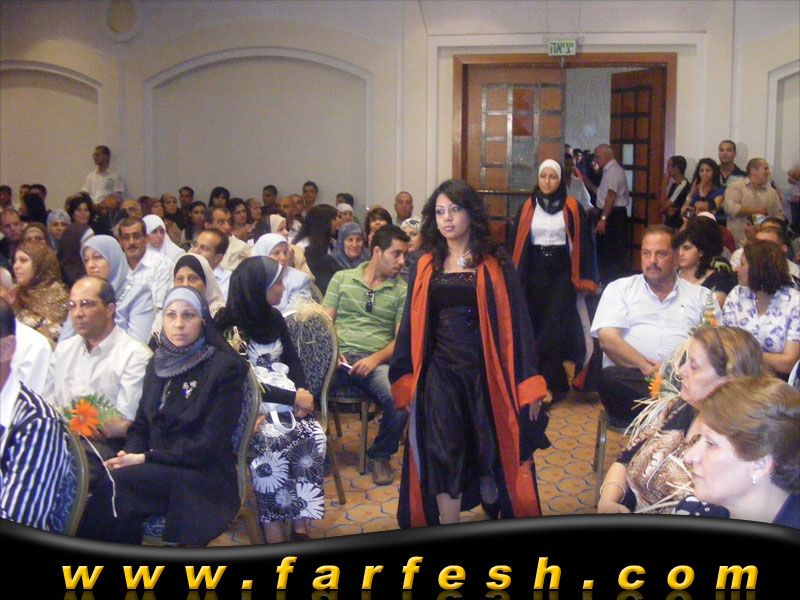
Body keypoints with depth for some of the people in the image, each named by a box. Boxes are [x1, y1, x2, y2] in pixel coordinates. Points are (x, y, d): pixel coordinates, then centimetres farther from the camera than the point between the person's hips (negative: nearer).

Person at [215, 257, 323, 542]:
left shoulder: (274, 318, 9)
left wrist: (301, 393, -7)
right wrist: (293, 397, -17)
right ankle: (273, 530, -20)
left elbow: (292, 360, 13)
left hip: (282, 399, 5)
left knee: (313, 435, -22)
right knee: (272, 441, -33)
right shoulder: (229, 327, -10)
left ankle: (300, 524, -16)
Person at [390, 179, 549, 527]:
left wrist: (529, 385, -8)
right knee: (443, 457, -3)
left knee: (492, 454, 8)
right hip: (439, 372, 2)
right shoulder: (426, 268, 8)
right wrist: (406, 383, 3)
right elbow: (412, 327, 9)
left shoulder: (495, 266, 1)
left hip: (486, 371, -1)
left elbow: (517, 323, -3)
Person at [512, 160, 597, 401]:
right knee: (536, 325, 7)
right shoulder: (527, 207, 5)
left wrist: (583, 279, -7)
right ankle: (555, 381, 22)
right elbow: (517, 243, 7)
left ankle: (549, 383, -4)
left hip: (562, 272, -3)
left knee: (554, 326, -10)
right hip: (534, 272, 3)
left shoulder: (572, 208, -1)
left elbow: (583, 243, -1)